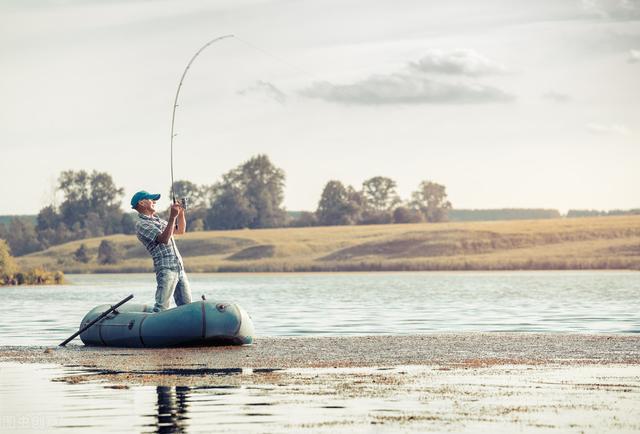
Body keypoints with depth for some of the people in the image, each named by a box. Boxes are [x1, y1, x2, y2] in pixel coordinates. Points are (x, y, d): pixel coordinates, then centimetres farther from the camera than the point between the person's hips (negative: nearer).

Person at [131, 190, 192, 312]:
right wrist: (172, 217, -20)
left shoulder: (158, 220, 23)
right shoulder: (141, 224, -5)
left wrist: (181, 213, 15)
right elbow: (164, 239, -17)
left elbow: (181, 230, 30)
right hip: (166, 269, -9)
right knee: (161, 308, -19)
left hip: (179, 268, 9)